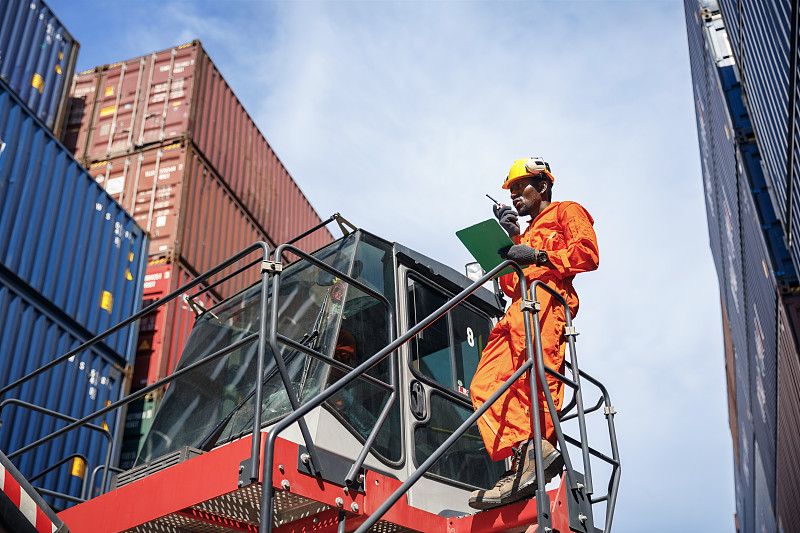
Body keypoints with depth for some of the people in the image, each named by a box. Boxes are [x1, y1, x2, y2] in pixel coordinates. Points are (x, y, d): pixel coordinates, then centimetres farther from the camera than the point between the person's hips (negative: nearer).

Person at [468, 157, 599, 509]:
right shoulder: (526, 235, 43)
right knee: (485, 384, -15)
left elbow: (588, 253, 1)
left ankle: (531, 451, -45)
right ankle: (526, 454, -30)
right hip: (517, 309, 8)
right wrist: (509, 240, 20)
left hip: (546, 297, -7)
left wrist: (538, 257, -7)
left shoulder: (567, 212, 22)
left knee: (535, 367, -33)